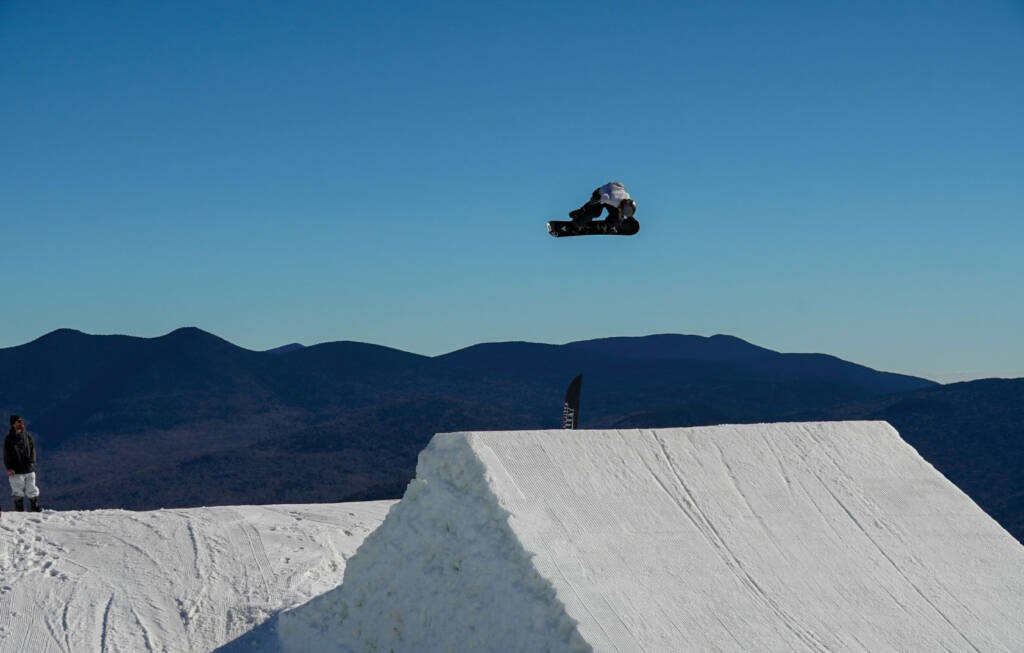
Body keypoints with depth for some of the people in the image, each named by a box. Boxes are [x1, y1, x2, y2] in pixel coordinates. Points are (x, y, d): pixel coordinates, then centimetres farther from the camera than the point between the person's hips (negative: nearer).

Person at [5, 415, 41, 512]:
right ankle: (20, 511, 8)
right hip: (16, 471, -2)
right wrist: (9, 468, -10)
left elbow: (32, 449, 10)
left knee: (32, 491, 6)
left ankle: (36, 509, 16)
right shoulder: (9, 438, 0)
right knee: (18, 493, 1)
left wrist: (32, 462, -5)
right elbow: (6, 454, 0)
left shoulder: (27, 436, 8)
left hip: (29, 469, 2)